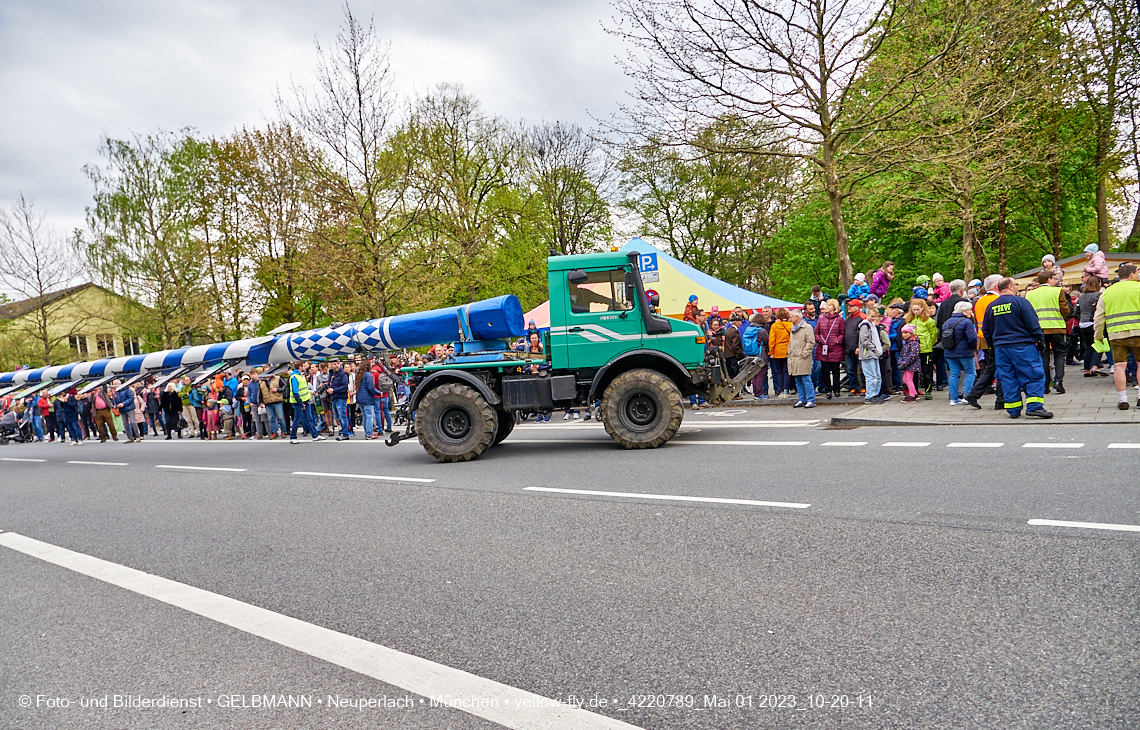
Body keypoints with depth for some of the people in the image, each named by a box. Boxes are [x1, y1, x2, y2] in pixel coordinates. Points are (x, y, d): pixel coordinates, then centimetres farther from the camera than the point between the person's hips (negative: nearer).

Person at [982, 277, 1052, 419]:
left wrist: (994, 345, 22)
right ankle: (1034, 406, -8)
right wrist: (1038, 339, 1)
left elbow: (986, 331, 14)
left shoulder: (991, 306, 9)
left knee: (1007, 378, 7)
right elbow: (1032, 323, -8)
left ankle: (1013, 409, 9)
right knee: (1033, 375, 0)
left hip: (1000, 348, 5)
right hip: (1023, 346, -5)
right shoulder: (1019, 301, -7)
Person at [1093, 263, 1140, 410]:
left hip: (1116, 334, 3)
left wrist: (1098, 336, 20)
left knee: (1119, 365, 2)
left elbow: (1098, 317, 14)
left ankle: (1122, 400, 1)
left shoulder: (1107, 292, 14)